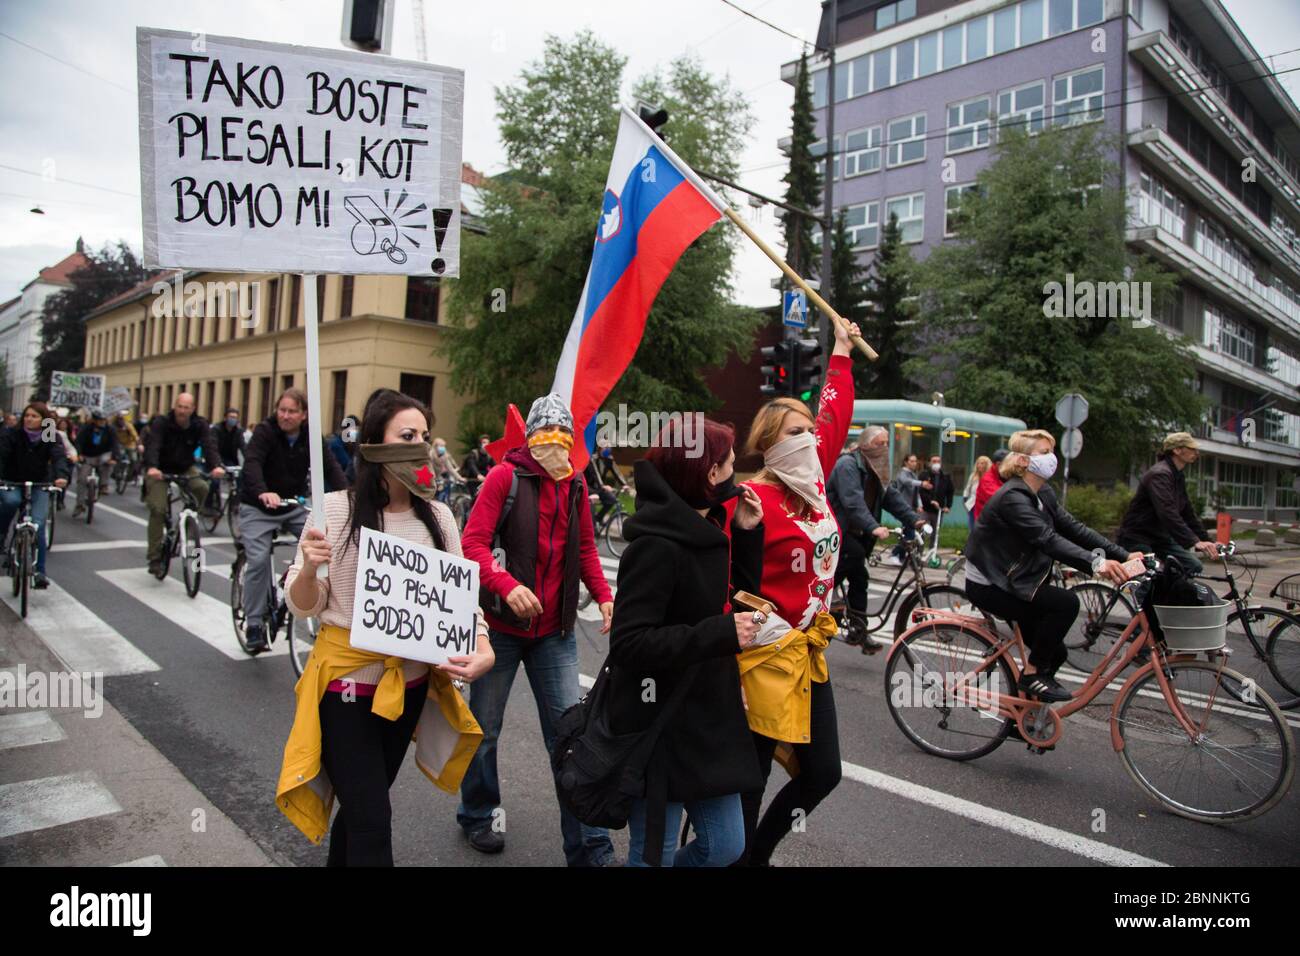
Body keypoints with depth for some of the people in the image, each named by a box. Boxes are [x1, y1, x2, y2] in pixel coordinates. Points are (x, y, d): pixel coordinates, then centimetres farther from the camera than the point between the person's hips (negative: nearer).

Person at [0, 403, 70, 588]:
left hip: (39, 485, 0)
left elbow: (59, 457, -23)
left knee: (38, 527, -12)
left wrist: (61, 476, -45)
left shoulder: (51, 438, -7)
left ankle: (40, 571, -3)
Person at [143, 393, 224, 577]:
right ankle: (155, 558, -3)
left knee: (202, 487, -28)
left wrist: (216, 466, -46)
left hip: (185, 468, 2)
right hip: (160, 469, -2)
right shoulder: (161, 422, -20)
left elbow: (209, 445, -26)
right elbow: (152, 445, -34)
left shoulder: (200, 424, -13)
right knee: (157, 510, -13)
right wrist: (151, 467, -53)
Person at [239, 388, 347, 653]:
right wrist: (262, 493, -50)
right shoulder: (265, 430, -15)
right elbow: (252, 462, -30)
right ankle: (254, 623, 0)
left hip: (294, 506, 3)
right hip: (258, 508, -3)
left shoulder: (311, 437, -5)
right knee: (259, 560, -15)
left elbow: (330, 466, -15)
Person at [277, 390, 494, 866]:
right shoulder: (336, 509, -12)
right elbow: (302, 606, -7)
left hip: (410, 683, 4)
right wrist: (307, 569, -28)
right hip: (347, 684, -4)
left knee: (364, 804, 22)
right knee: (372, 820, -2)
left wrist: (483, 650, -16)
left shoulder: (437, 516, -2)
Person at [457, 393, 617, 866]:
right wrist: (507, 586, -32)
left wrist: (604, 596, -1)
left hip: (555, 631, 4)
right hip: (501, 626, -3)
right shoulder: (505, 476, -10)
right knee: (485, 729, 13)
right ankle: (478, 815, 39)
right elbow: (473, 543, -16)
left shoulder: (576, 485, 5)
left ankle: (589, 848, 13)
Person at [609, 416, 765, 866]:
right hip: (660, 730, -8)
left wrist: (746, 533, 3)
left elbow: (736, 599, 15)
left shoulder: (708, 532, 5)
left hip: (710, 722, 8)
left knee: (726, 846, 17)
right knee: (654, 856, 9)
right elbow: (629, 644, -27)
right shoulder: (657, 546, -22)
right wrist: (720, 633, -28)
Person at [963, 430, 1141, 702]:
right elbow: (1048, 539, -36)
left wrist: (1124, 555, -11)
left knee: (1054, 651, 9)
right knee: (1066, 602, -23)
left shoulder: (1042, 494, 7)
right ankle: (1031, 674, -9)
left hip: (1012, 582, 10)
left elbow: (1073, 528, -1)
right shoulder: (1012, 497, -23)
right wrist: (1095, 563, -48)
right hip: (989, 586, -10)